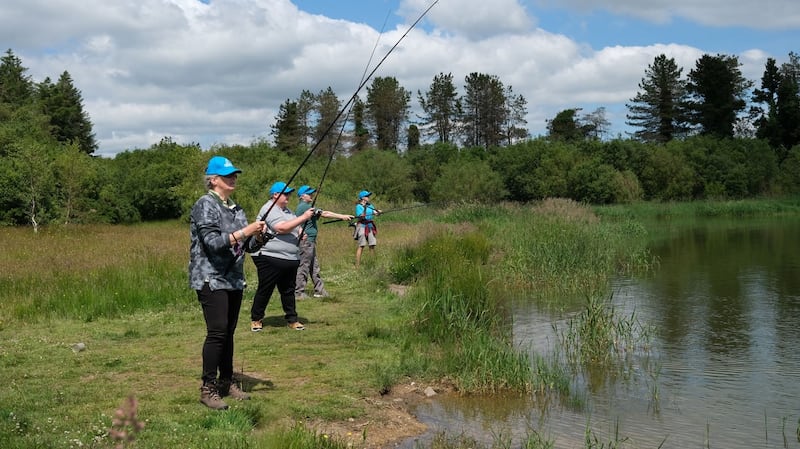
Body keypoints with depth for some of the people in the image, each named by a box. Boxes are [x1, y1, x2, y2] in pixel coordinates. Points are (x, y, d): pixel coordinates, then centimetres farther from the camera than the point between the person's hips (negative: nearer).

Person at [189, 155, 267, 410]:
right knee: (217, 332, -11)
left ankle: (226, 382, 18)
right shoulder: (205, 205, -9)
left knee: (228, 333, 10)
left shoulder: (234, 208, 14)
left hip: (234, 279, 7)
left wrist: (257, 236, -5)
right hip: (211, 279, -7)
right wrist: (244, 232, -24)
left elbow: (245, 244, 16)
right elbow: (212, 242, -19)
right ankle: (208, 389, -5)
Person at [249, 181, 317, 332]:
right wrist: (304, 217, -23)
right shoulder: (270, 209, -13)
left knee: (288, 291, 12)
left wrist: (300, 232, 3)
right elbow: (282, 228, -25)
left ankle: (292, 320, 18)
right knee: (264, 290, 2)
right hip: (270, 257, -9)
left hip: (291, 258, 9)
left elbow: (295, 227, 28)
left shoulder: (286, 210, 18)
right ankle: (256, 319, 14)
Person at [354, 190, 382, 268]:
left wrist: (378, 212, -17)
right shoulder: (359, 206, -6)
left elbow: (375, 214, 4)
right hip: (362, 226, -7)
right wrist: (364, 209, -27)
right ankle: (357, 265, -6)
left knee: (372, 245, 4)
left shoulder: (370, 205, 13)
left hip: (370, 226, 7)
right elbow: (361, 217, -16)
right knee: (361, 246, -8)